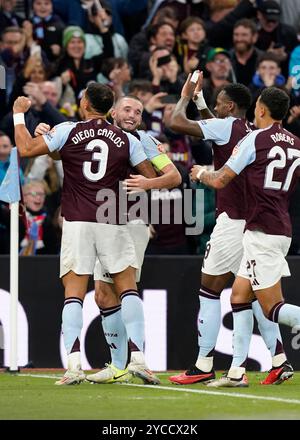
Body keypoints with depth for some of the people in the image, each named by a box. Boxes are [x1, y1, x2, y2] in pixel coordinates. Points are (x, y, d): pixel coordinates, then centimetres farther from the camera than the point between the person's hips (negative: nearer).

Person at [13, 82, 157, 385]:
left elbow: (26, 149, 4)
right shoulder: (126, 140, 5)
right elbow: (153, 178, 9)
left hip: (77, 223, -1)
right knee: (127, 287, 8)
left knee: (73, 294, 1)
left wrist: (19, 114, 18)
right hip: (112, 223, 1)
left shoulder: (67, 132, 0)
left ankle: (74, 363, -12)